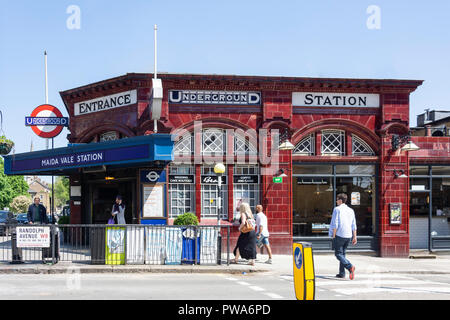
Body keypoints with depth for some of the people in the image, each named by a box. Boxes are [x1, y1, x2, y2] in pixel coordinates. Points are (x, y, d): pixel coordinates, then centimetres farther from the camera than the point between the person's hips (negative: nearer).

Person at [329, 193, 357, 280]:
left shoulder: (337, 209, -7)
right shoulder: (351, 210, 11)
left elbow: (335, 224, -12)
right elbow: (354, 225, 9)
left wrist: (333, 236, -6)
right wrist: (354, 237, 11)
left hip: (339, 235, -6)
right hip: (348, 236, 6)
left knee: (338, 254, -1)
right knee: (343, 253, 16)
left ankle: (350, 267, -24)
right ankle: (342, 273, 14)